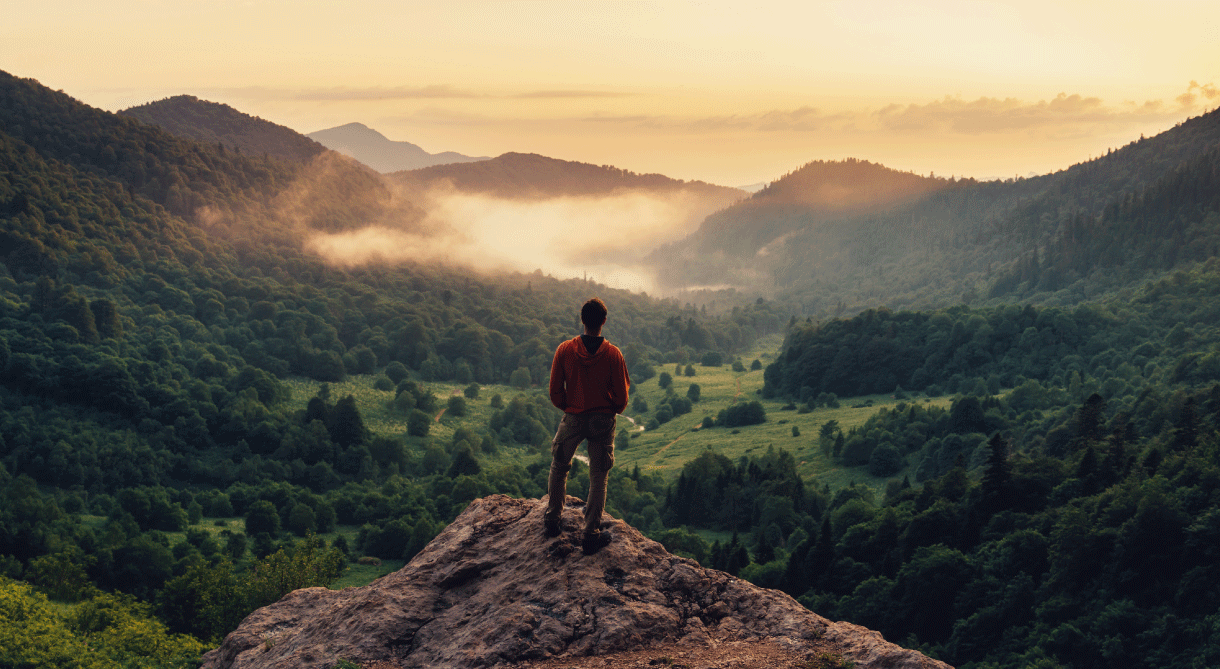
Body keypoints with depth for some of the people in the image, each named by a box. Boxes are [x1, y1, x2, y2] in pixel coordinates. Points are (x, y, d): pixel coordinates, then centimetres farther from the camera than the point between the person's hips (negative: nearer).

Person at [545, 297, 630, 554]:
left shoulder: (565, 350, -10)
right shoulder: (613, 354, -12)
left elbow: (555, 392, -4)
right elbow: (621, 396, -6)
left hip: (573, 418, 1)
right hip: (603, 421, -1)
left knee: (559, 467, 22)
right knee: (598, 477, 8)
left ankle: (552, 519, 30)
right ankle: (592, 534, 9)